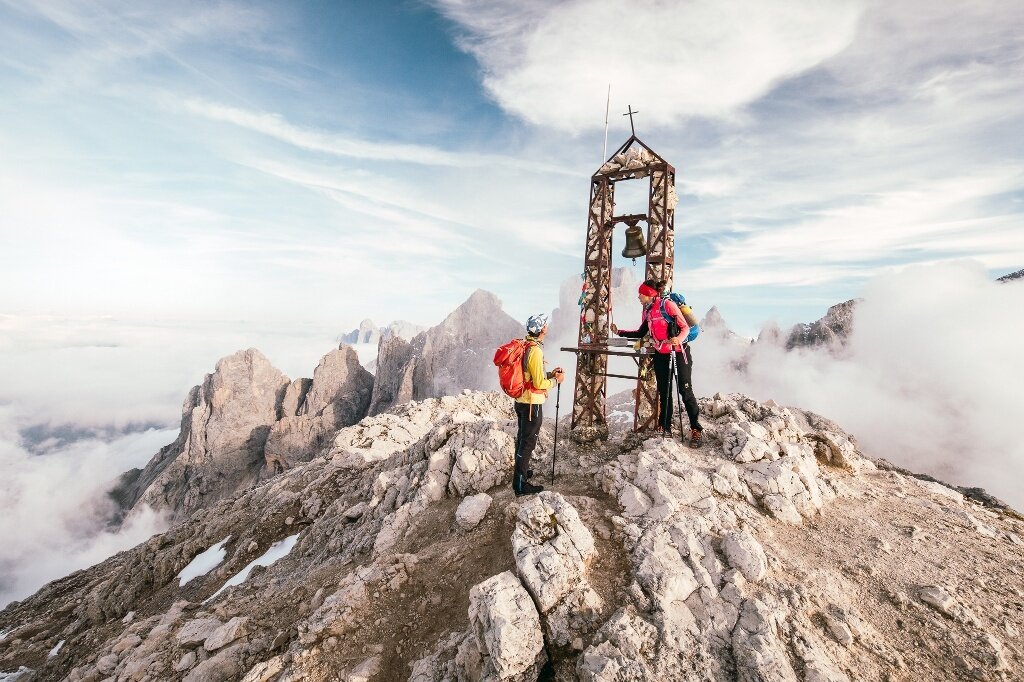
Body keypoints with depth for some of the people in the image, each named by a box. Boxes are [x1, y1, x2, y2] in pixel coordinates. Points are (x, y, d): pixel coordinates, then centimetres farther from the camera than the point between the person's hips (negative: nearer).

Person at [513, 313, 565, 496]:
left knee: (522, 438, 22)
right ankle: (520, 485, 11)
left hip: (521, 401, 9)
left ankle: (520, 471, 40)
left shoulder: (525, 346, 6)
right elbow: (539, 383, -21)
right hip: (532, 404, -9)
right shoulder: (535, 351, -22)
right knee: (528, 442, 1)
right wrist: (555, 380, -5)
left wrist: (550, 373, 9)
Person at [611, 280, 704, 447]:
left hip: (679, 352, -7)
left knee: (685, 390, -8)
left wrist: (678, 339, -35)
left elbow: (685, 327, -16)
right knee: (663, 392, 8)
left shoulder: (667, 304, -14)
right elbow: (640, 333, 18)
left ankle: (697, 431, -1)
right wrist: (619, 332, 16)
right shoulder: (648, 311, 9)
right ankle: (665, 427, 17)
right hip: (661, 354, 7)